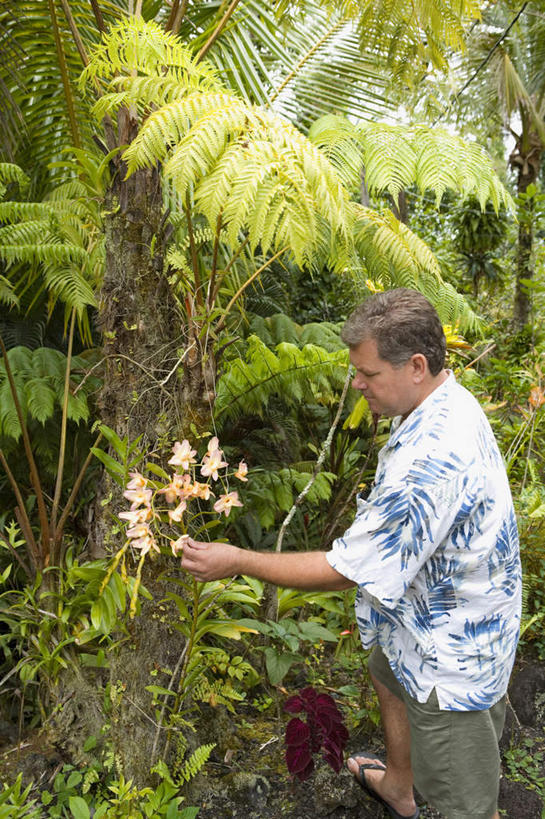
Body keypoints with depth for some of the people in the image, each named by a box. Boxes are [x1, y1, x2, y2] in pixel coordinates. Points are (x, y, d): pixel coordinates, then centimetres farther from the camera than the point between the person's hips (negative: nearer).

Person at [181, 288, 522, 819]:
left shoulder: (429, 460, -39)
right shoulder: (448, 403, -6)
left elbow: (348, 570, -32)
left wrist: (237, 561, -24)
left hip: (449, 651, -11)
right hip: (425, 617, 11)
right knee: (390, 680, 35)